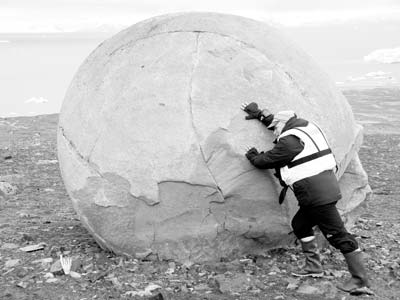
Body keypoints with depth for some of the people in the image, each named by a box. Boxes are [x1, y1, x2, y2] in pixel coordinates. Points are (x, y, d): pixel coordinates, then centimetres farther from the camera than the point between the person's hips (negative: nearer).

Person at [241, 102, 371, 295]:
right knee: (300, 224, 20)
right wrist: (259, 114, 39)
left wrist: (253, 157, 17)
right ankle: (313, 267, 27)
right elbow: (281, 122, 33)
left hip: (317, 193, -11)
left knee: (337, 234, -6)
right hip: (327, 186, 11)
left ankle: (360, 280, 0)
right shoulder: (302, 126, 14)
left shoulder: (289, 142, -14)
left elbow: (266, 161, -4)